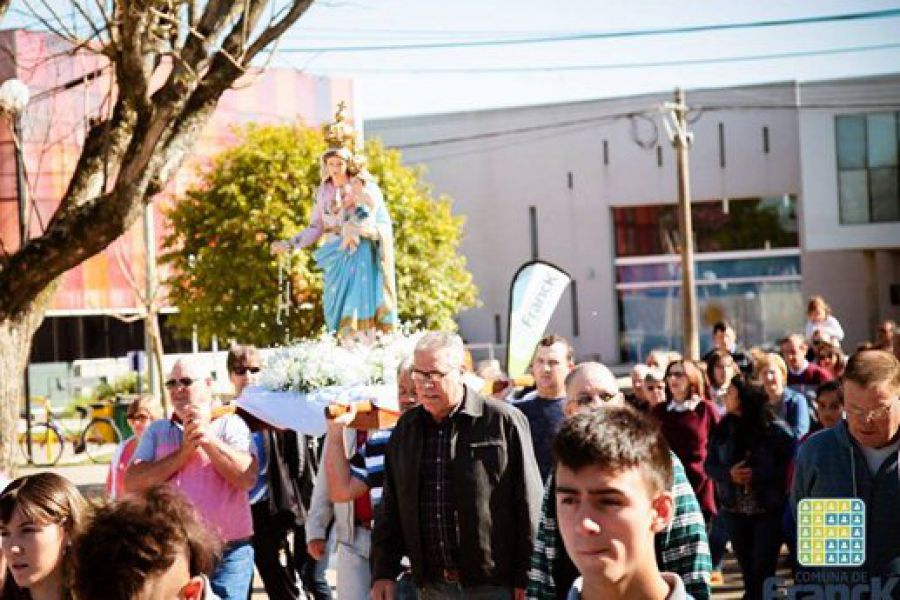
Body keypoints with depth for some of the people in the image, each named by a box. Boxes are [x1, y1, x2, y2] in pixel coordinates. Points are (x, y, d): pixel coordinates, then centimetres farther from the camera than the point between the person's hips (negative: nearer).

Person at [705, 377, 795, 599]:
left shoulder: (775, 428, -9)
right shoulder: (722, 429, 4)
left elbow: (790, 465, -11)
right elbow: (710, 465, 6)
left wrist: (757, 475, -22)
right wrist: (729, 473, -14)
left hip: (769, 510, -4)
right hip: (734, 510, 4)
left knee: (763, 570, -3)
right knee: (747, 569, 14)